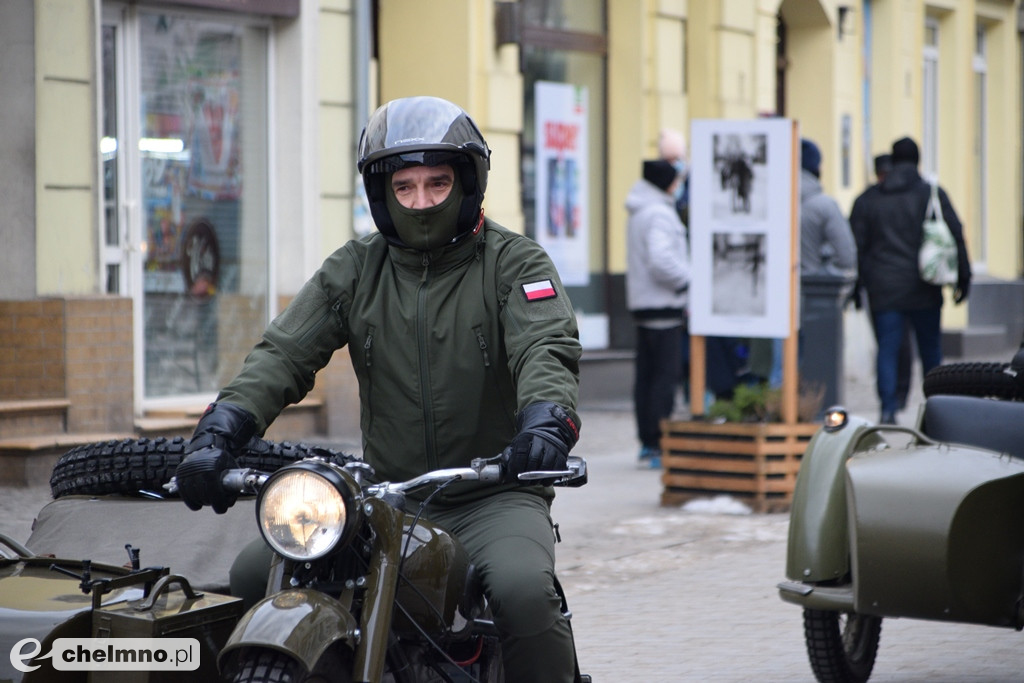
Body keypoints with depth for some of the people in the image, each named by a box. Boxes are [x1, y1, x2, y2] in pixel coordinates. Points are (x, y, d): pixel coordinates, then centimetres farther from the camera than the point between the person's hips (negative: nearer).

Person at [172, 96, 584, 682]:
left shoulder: (514, 261, 1)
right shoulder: (354, 271, 10)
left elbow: (548, 348, -16)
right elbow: (283, 354, 0)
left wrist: (546, 421, -39)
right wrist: (221, 429, -18)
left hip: (495, 495, -3)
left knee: (523, 591, -33)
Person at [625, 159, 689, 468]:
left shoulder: (638, 213, 17)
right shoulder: (659, 214, -14)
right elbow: (660, 260, -25)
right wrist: (688, 278, -14)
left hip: (642, 304, 10)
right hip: (663, 304, -10)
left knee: (646, 374, 11)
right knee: (666, 375, -8)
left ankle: (647, 443, 15)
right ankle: (657, 445, -9)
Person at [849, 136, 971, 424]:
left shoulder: (870, 201, 8)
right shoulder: (932, 195, 1)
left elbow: (857, 246, 7)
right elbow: (954, 236, -3)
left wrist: (862, 282, 11)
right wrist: (962, 279, 1)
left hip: (884, 290, 1)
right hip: (924, 291, -1)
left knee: (887, 349, 1)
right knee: (930, 350, 10)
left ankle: (888, 408, -13)